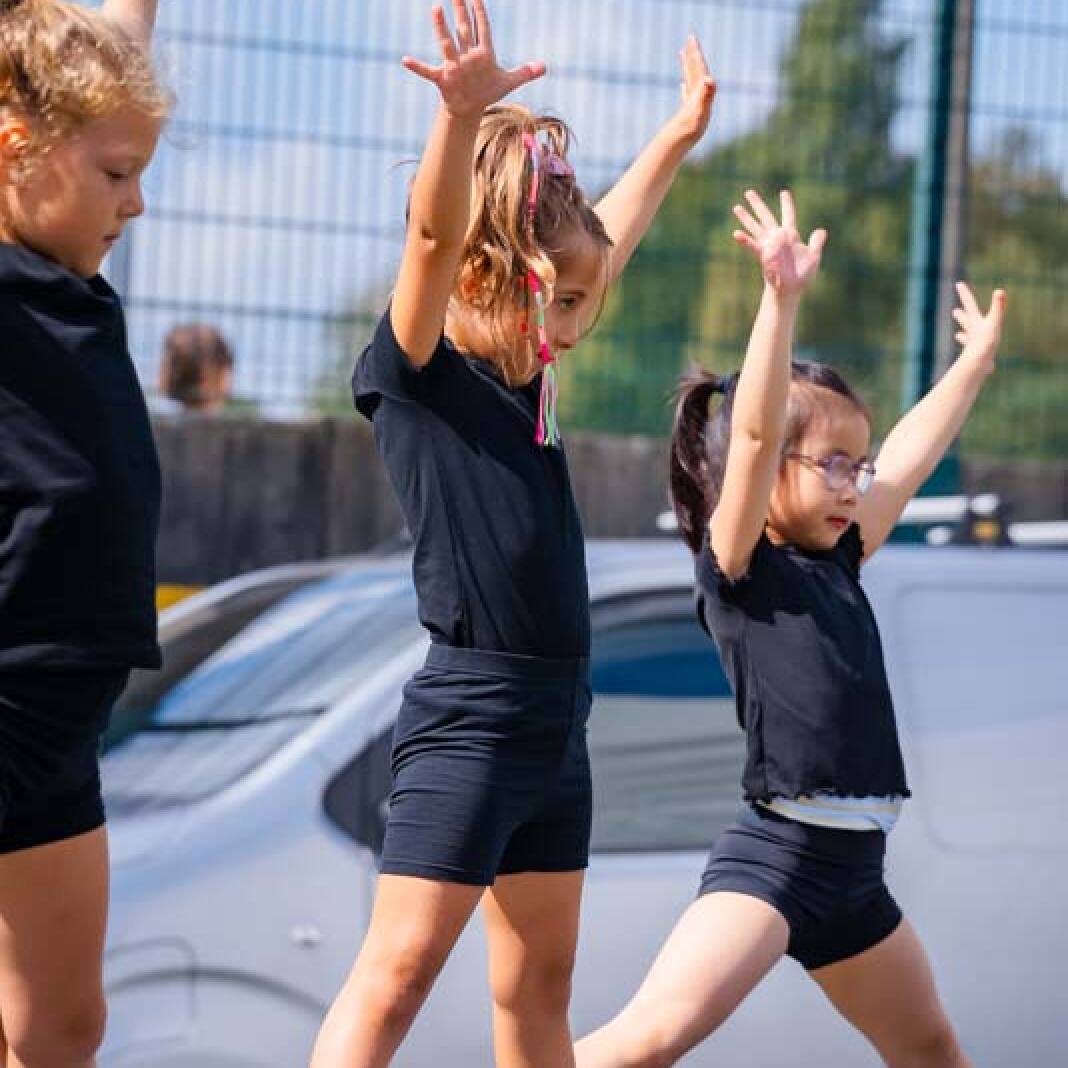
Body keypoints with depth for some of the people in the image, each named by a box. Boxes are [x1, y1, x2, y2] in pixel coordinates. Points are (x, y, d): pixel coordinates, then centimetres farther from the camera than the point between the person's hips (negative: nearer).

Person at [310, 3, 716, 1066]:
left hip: (555, 719, 8)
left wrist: (679, 133, 33)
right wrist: (463, 116, -41)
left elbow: (607, 236, 26)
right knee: (399, 967, -12)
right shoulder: (415, 374, -8)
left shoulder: (526, 374, 12)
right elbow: (436, 234, -26)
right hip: (466, 719, -8)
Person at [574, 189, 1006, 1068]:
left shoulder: (836, 564, 14)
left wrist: (975, 362, 30)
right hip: (775, 853, -9)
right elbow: (753, 434, -19)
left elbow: (911, 456, 24)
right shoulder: (737, 569, -6)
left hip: (854, 868, 9)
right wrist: (782, 298, -28)